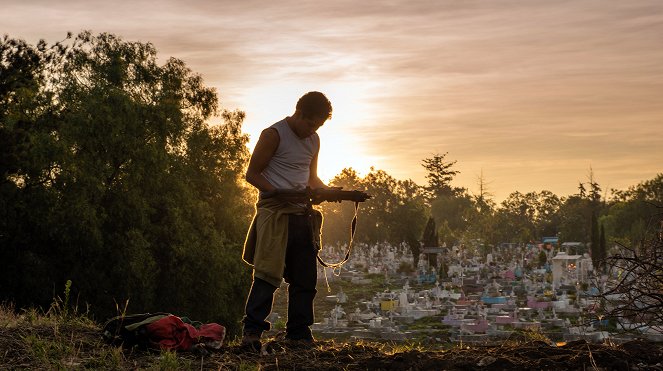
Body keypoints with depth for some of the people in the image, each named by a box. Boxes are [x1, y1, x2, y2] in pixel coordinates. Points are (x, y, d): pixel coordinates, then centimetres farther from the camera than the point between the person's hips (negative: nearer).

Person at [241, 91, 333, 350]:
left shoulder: (314, 141, 16)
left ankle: (299, 334, 13)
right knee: (268, 274, -14)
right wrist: (280, 193, -19)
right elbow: (252, 174, -6)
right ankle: (251, 332, -13)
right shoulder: (274, 135, -6)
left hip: (302, 215, 7)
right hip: (275, 212, -7)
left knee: (305, 278, 7)